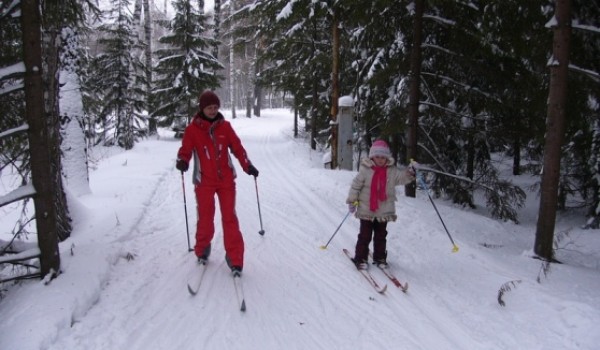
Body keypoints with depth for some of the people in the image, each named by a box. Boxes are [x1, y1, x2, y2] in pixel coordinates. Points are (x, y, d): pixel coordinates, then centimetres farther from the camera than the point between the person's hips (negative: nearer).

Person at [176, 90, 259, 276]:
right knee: (205, 218, 8)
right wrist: (182, 161, -27)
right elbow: (185, 150, -5)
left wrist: (248, 165, -8)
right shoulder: (192, 129, -5)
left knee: (229, 218, 0)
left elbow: (237, 147, 3)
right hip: (204, 181, -1)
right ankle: (202, 250, 33)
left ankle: (235, 259, 7)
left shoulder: (225, 126, 1)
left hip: (226, 179, 1)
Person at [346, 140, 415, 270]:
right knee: (365, 235, 5)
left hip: (384, 212, 3)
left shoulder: (392, 171, 0)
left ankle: (380, 257, 29)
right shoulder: (365, 170, -10)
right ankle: (361, 258, 16)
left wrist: (409, 173, -29)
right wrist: (352, 200, -10)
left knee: (381, 236, 15)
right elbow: (355, 185, -8)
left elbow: (402, 177, -9)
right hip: (366, 211, -3)